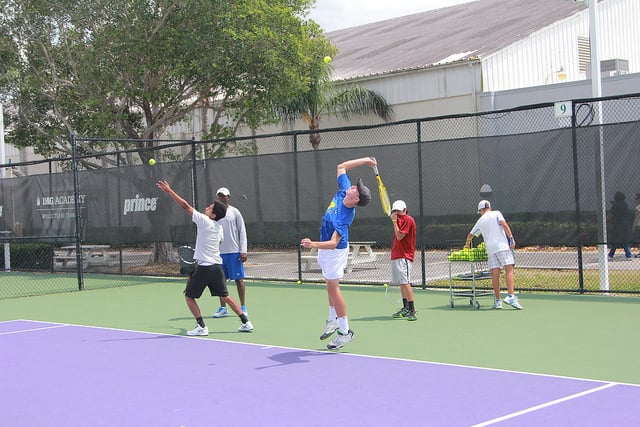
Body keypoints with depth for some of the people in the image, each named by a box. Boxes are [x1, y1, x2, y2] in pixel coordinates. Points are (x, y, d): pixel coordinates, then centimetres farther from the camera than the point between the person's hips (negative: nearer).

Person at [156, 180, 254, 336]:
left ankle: (201, 327, 1)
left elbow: (185, 205, -11)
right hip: (217, 266, 7)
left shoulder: (204, 221, -11)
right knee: (225, 296, 15)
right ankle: (246, 322, 12)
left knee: (189, 296, 7)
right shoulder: (219, 228, 9)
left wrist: (169, 191, -8)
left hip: (204, 267, -7)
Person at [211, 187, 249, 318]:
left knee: (239, 279, -1)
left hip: (234, 252, -3)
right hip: (218, 252, 3)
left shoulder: (234, 212, 1)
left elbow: (242, 232, -1)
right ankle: (223, 308, 13)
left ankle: (243, 307, 7)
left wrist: (243, 251, -8)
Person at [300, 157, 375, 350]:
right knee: (330, 285, 19)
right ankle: (333, 320, 33)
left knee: (333, 287, -7)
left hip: (334, 251, -9)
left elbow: (333, 243, -42)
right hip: (326, 250, 9)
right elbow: (341, 167, -1)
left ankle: (345, 331, -1)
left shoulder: (344, 217, -36)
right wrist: (365, 160, -5)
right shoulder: (343, 191, -16)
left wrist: (313, 244, -55)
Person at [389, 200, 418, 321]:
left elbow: (399, 236, -17)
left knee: (405, 282, -18)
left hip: (404, 257, -10)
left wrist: (394, 221, -13)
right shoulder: (400, 220, 19)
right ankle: (405, 309, 23)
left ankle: (412, 310, -21)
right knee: (401, 283, 15)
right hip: (396, 256, 10)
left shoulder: (408, 220, -9)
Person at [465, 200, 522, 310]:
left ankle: (497, 301, 2)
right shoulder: (496, 214, 11)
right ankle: (510, 296, -24)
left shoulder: (480, 221, 20)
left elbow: (471, 235, 33)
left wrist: (467, 244, 52)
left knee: (495, 274, 2)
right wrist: (511, 238, -9)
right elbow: (504, 224, -8)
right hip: (502, 245, -3)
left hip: (490, 248, 3)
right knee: (509, 270, -9)